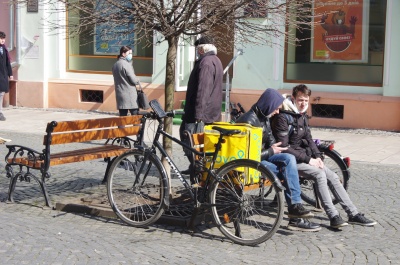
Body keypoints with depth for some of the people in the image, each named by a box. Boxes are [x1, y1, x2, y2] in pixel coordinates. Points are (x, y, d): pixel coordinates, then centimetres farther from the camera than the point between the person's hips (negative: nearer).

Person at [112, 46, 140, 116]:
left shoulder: (115, 65, 14)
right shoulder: (126, 64, -13)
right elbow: (134, 80, -15)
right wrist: (138, 80, 7)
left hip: (119, 95, 8)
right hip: (130, 96, -8)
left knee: (122, 115, 7)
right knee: (136, 116, -5)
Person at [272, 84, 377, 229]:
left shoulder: (302, 116, 12)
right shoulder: (283, 117, -16)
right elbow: (284, 147, -21)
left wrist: (317, 157, -1)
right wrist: (308, 159, -19)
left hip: (304, 157, 8)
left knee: (332, 176, -4)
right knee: (319, 174, -27)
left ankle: (353, 214, -1)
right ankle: (334, 217, -26)